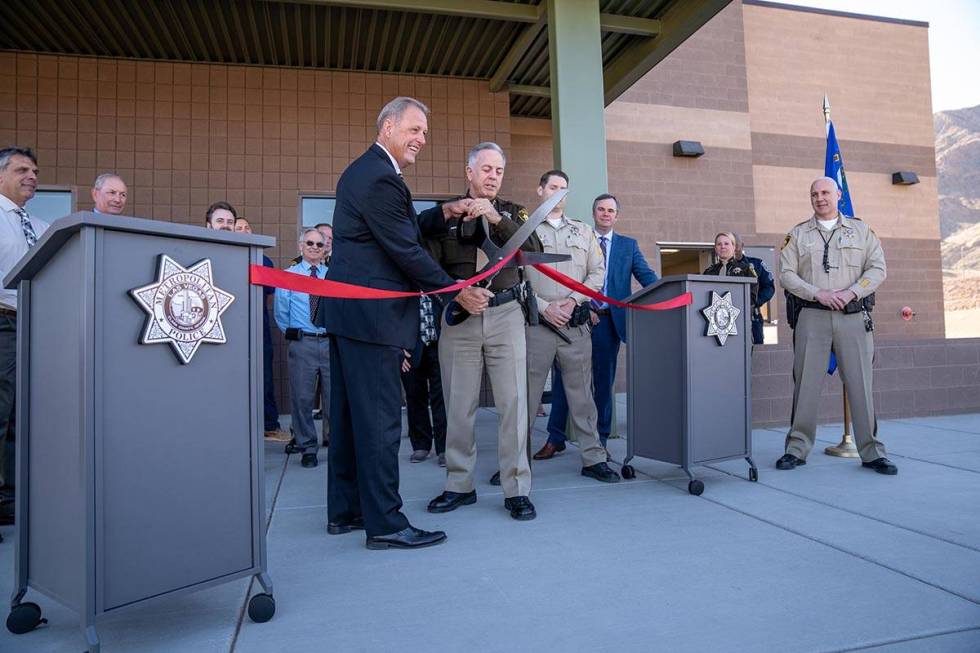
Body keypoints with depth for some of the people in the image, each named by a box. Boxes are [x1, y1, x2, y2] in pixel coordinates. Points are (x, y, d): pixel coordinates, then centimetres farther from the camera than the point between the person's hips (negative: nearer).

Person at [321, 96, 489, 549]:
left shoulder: (363, 170, 19)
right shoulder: (381, 179, -14)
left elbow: (405, 230, 20)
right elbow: (406, 250, -16)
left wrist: (444, 215, 10)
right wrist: (457, 292, -8)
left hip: (347, 309, 11)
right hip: (371, 314, -11)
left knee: (349, 414, 14)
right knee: (379, 417, -5)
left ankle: (344, 511, 24)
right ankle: (385, 524, 3)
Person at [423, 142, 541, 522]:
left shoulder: (512, 212, 12)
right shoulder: (446, 212, 9)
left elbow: (533, 250, -5)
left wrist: (497, 219, -15)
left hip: (505, 315, 0)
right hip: (459, 317, 0)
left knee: (513, 402, -2)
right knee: (459, 405, 5)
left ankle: (516, 489, 6)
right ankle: (460, 485, 18)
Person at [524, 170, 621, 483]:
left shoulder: (583, 231, 17)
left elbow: (597, 273, 10)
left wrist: (572, 301, -5)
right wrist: (545, 307, -9)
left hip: (576, 323, 3)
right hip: (537, 322, -2)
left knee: (582, 394, 6)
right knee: (526, 393, 0)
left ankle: (593, 459, 13)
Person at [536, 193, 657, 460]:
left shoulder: (628, 245, 10)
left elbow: (647, 276, 1)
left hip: (609, 320, 1)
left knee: (604, 381, 8)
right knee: (564, 378, 1)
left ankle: (600, 440, 19)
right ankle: (555, 438, 11)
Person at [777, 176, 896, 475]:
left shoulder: (861, 230, 12)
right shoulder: (798, 234, 10)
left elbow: (877, 269, 5)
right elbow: (786, 274, 2)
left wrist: (850, 293, -10)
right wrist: (818, 294, -11)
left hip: (853, 316, 1)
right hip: (811, 316, 0)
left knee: (860, 383, 1)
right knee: (805, 383, 0)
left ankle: (871, 452, 10)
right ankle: (797, 450, 8)